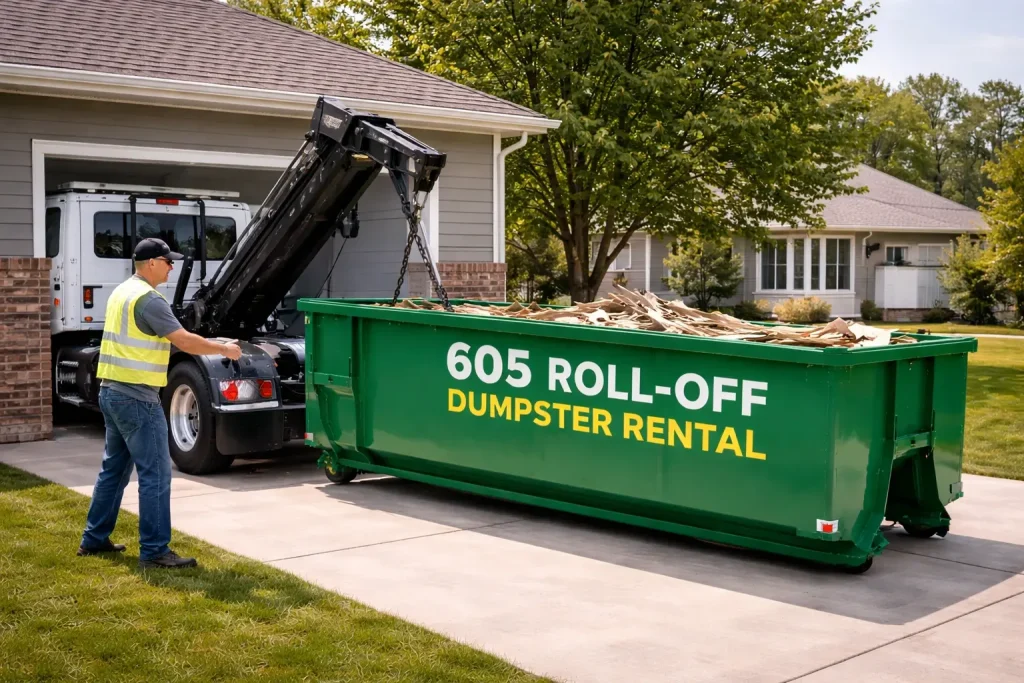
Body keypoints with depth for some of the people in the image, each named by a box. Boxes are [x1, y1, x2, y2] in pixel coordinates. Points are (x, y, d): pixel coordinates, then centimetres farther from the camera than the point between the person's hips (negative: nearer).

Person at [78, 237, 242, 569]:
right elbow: (185, 341, -19)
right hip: (136, 397, -10)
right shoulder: (148, 299, -17)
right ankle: (154, 551, -3)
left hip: (112, 391, 10)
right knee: (156, 474, -6)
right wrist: (224, 349, -6)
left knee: (114, 467, 18)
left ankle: (94, 538, 26)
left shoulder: (121, 292, 14)